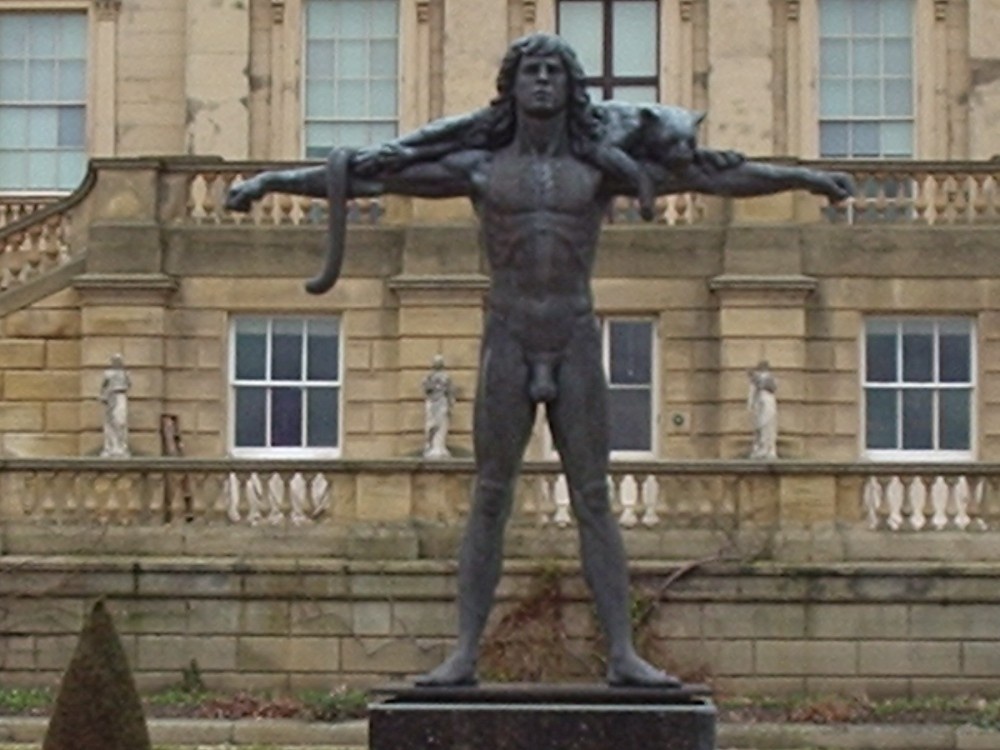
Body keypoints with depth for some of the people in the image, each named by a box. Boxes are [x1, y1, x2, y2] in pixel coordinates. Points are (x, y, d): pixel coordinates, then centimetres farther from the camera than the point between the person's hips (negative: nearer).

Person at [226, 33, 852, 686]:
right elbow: (369, 177, 5)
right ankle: (465, 654, 0)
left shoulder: (601, 169, 6)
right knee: (489, 501, 0)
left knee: (594, 501, -1)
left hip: (577, 345, 0)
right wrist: (274, 181, 2)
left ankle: (624, 655, -1)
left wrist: (806, 178, -1)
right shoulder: (481, 168, 5)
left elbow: (714, 175, 3)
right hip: (508, 344, 0)